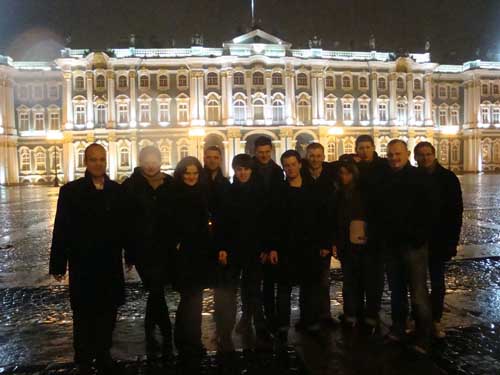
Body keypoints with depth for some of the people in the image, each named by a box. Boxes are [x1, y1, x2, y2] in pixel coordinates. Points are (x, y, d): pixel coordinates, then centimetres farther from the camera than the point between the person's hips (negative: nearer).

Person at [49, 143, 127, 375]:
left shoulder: (117, 190, 2)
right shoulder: (70, 191, -4)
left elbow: (125, 225, 3)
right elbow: (61, 229, -7)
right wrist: (58, 264, -8)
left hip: (111, 263, 2)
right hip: (83, 264, -2)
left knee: (108, 312, 13)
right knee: (84, 315, 10)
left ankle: (103, 355, 32)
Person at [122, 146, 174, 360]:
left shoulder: (170, 184, 5)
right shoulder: (131, 186, -1)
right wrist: (129, 251, -7)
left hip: (164, 246, 3)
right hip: (143, 247, -2)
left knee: (155, 292, 10)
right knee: (157, 291, -6)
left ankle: (150, 337, 30)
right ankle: (167, 335, 12)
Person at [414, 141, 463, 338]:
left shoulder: (448, 178, -5)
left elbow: (456, 211, -7)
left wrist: (452, 240, -13)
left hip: (439, 240, -2)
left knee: (438, 282, 8)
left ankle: (435, 321, 19)